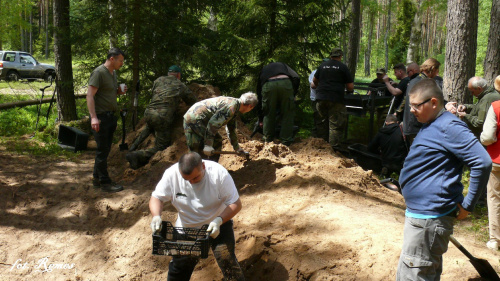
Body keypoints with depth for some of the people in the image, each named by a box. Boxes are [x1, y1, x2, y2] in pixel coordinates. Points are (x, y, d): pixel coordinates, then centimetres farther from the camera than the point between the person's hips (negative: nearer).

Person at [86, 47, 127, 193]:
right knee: (102, 150, -3)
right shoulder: (99, 73, -13)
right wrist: (93, 117, -26)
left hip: (111, 116, 9)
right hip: (101, 117, -9)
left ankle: (97, 178, 25)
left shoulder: (113, 73, 15)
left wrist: (120, 92, 6)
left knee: (105, 149, 14)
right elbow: (90, 95, -18)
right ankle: (104, 182, 4)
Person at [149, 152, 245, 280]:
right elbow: (156, 197, -11)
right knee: (179, 266, 11)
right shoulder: (171, 174, -23)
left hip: (219, 223, -2)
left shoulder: (219, 173, -27)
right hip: (186, 226, 2)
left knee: (226, 259, -14)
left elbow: (236, 204, -21)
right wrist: (156, 216, -31)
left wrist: (219, 220, -37)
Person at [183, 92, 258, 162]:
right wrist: (208, 145, -25)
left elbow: (231, 130, 30)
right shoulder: (232, 106, -19)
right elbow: (213, 123, -27)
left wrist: (237, 148, 41)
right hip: (194, 121, -11)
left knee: (217, 142, 18)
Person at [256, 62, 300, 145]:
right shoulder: (283, 66, 38)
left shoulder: (263, 70, 39)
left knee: (268, 115, 16)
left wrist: (260, 119, 41)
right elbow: (296, 78, 14)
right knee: (287, 115, 10)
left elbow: (259, 96, 37)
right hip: (285, 83, -1)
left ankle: (268, 141, 22)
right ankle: (286, 142, 11)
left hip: (268, 85, 1)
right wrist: (293, 96, 20)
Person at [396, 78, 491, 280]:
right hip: (419, 212, 11)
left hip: (428, 218, -11)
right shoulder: (430, 125, 14)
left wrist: (467, 205, -19)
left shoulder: (449, 127, -17)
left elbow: (483, 163, -24)